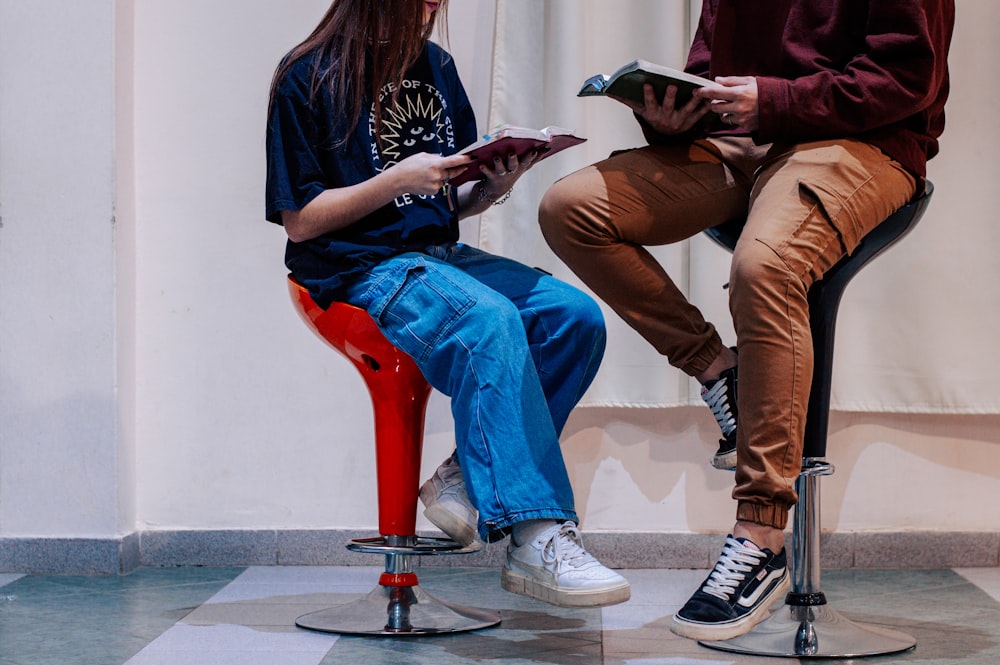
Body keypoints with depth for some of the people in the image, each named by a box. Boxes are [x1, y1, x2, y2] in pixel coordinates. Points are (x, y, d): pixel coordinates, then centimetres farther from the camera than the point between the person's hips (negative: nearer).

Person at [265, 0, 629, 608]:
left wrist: (494, 187, -4)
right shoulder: (308, 78, -4)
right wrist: (398, 179, -15)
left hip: (441, 252, 7)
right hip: (360, 268, -7)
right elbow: (300, 221, -6)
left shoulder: (437, 66, 14)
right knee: (490, 321, -34)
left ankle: (471, 477, -12)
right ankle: (536, 539, -37)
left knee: (576, 316, -18)